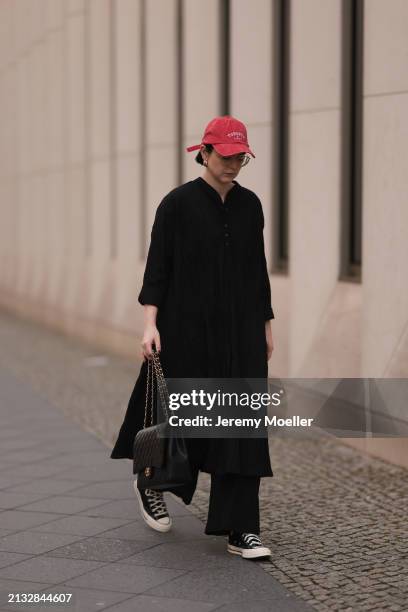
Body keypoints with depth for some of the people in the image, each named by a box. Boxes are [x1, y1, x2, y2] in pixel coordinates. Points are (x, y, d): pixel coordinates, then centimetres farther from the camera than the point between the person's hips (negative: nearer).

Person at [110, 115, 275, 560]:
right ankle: (150, 483, 39)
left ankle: (240, 530, -1)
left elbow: (257, 268, 12)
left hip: (240, 331, 4)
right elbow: (157, 265, -8)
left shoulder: (250, 205, 7)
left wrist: (266, 326, 12)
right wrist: (150, 323, -17)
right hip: (187, 327, -4)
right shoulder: (178, 203, -6)